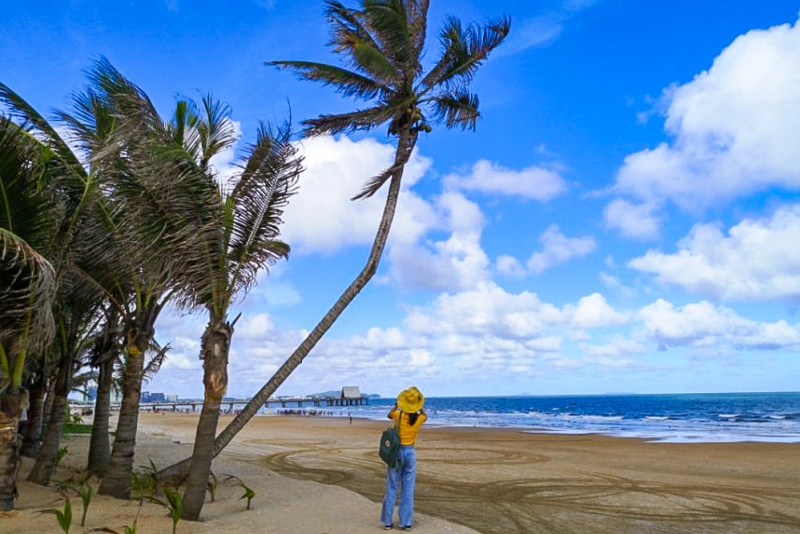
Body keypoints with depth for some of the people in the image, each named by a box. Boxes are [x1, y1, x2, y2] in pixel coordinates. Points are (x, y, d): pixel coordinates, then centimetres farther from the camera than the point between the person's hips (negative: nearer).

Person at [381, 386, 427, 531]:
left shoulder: (399, 415, -11)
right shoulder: (419, 418, -7)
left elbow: (389, 415, 14)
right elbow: (425, 416, 19)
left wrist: (397, 403, 18)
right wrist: (419, 406, 14)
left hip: (396, 451, -1)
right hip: (410, 452, 1)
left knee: (391, 488, 7)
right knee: (408, 490, 7)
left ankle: (387, 521, 13)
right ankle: (406, 522, 10)